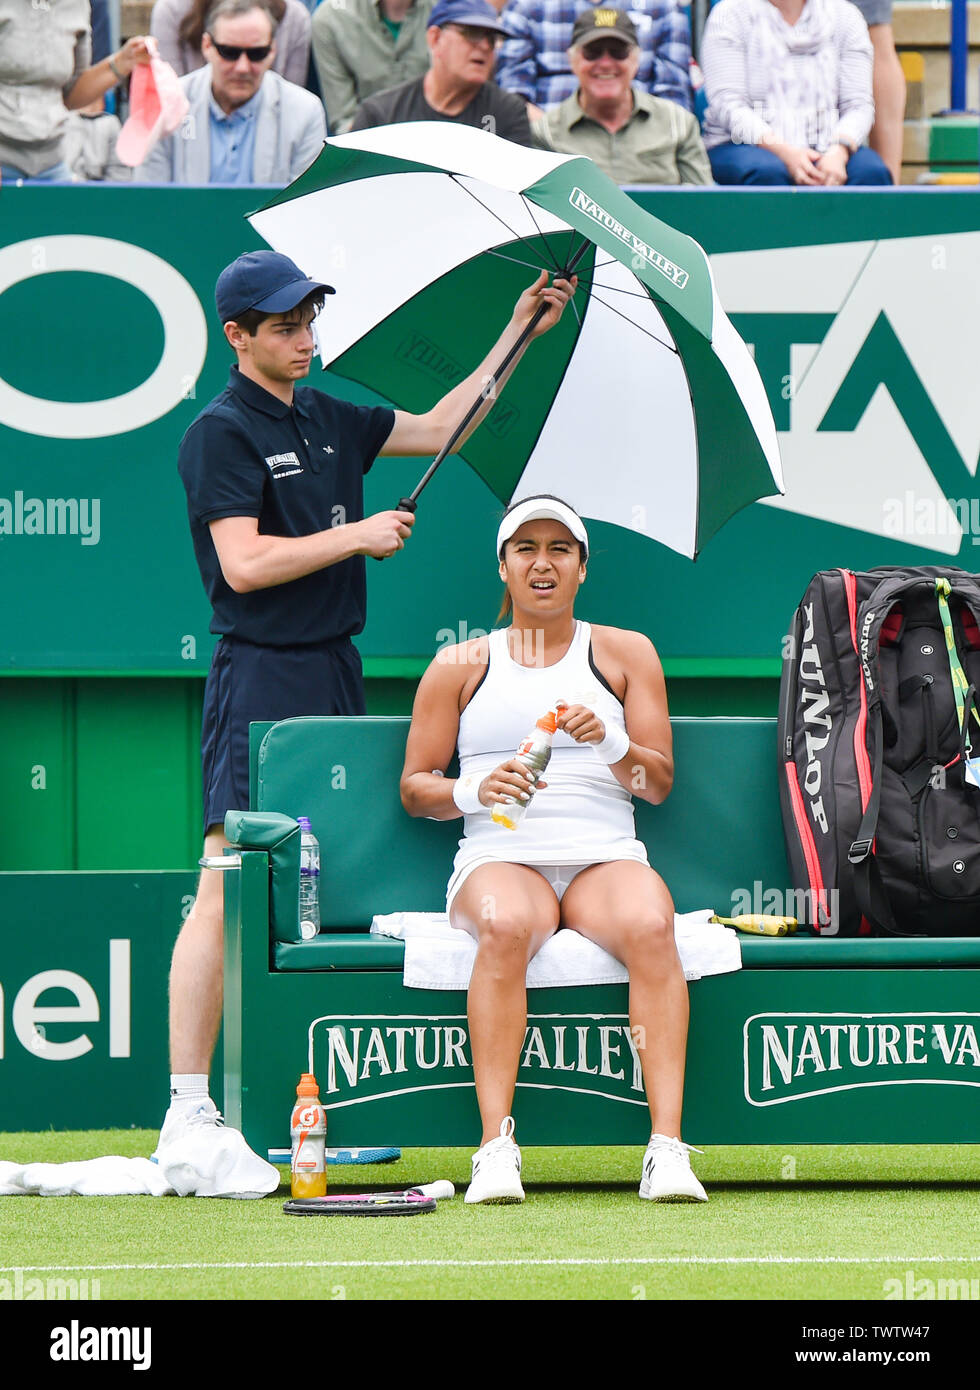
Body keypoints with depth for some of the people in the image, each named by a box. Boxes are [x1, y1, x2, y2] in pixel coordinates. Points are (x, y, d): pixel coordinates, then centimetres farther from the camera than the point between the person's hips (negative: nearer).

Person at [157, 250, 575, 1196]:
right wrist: (360, 536, -11)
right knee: (227, 895, -13)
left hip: (334, 675, 9)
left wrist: (520, 332, 23)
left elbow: (437, 427, 27)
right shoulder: (221, 433, -8)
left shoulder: (326, 421, 15)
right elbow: (244, 563, -17)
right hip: (261, 682, -9)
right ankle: (187, 1123, -16)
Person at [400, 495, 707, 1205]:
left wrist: (611, 742, -10)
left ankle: (668, 1149, -41)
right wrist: (474, 790, -7)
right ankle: (496, 1148, -41)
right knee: (505, 927, -39)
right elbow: (415, 787, 15)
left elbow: (659, 783, 12)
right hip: (499, 860, -1)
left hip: (607, 857, 1)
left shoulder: (626, 653, 18)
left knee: (650, 926, -36)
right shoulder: (460, 665, 18)